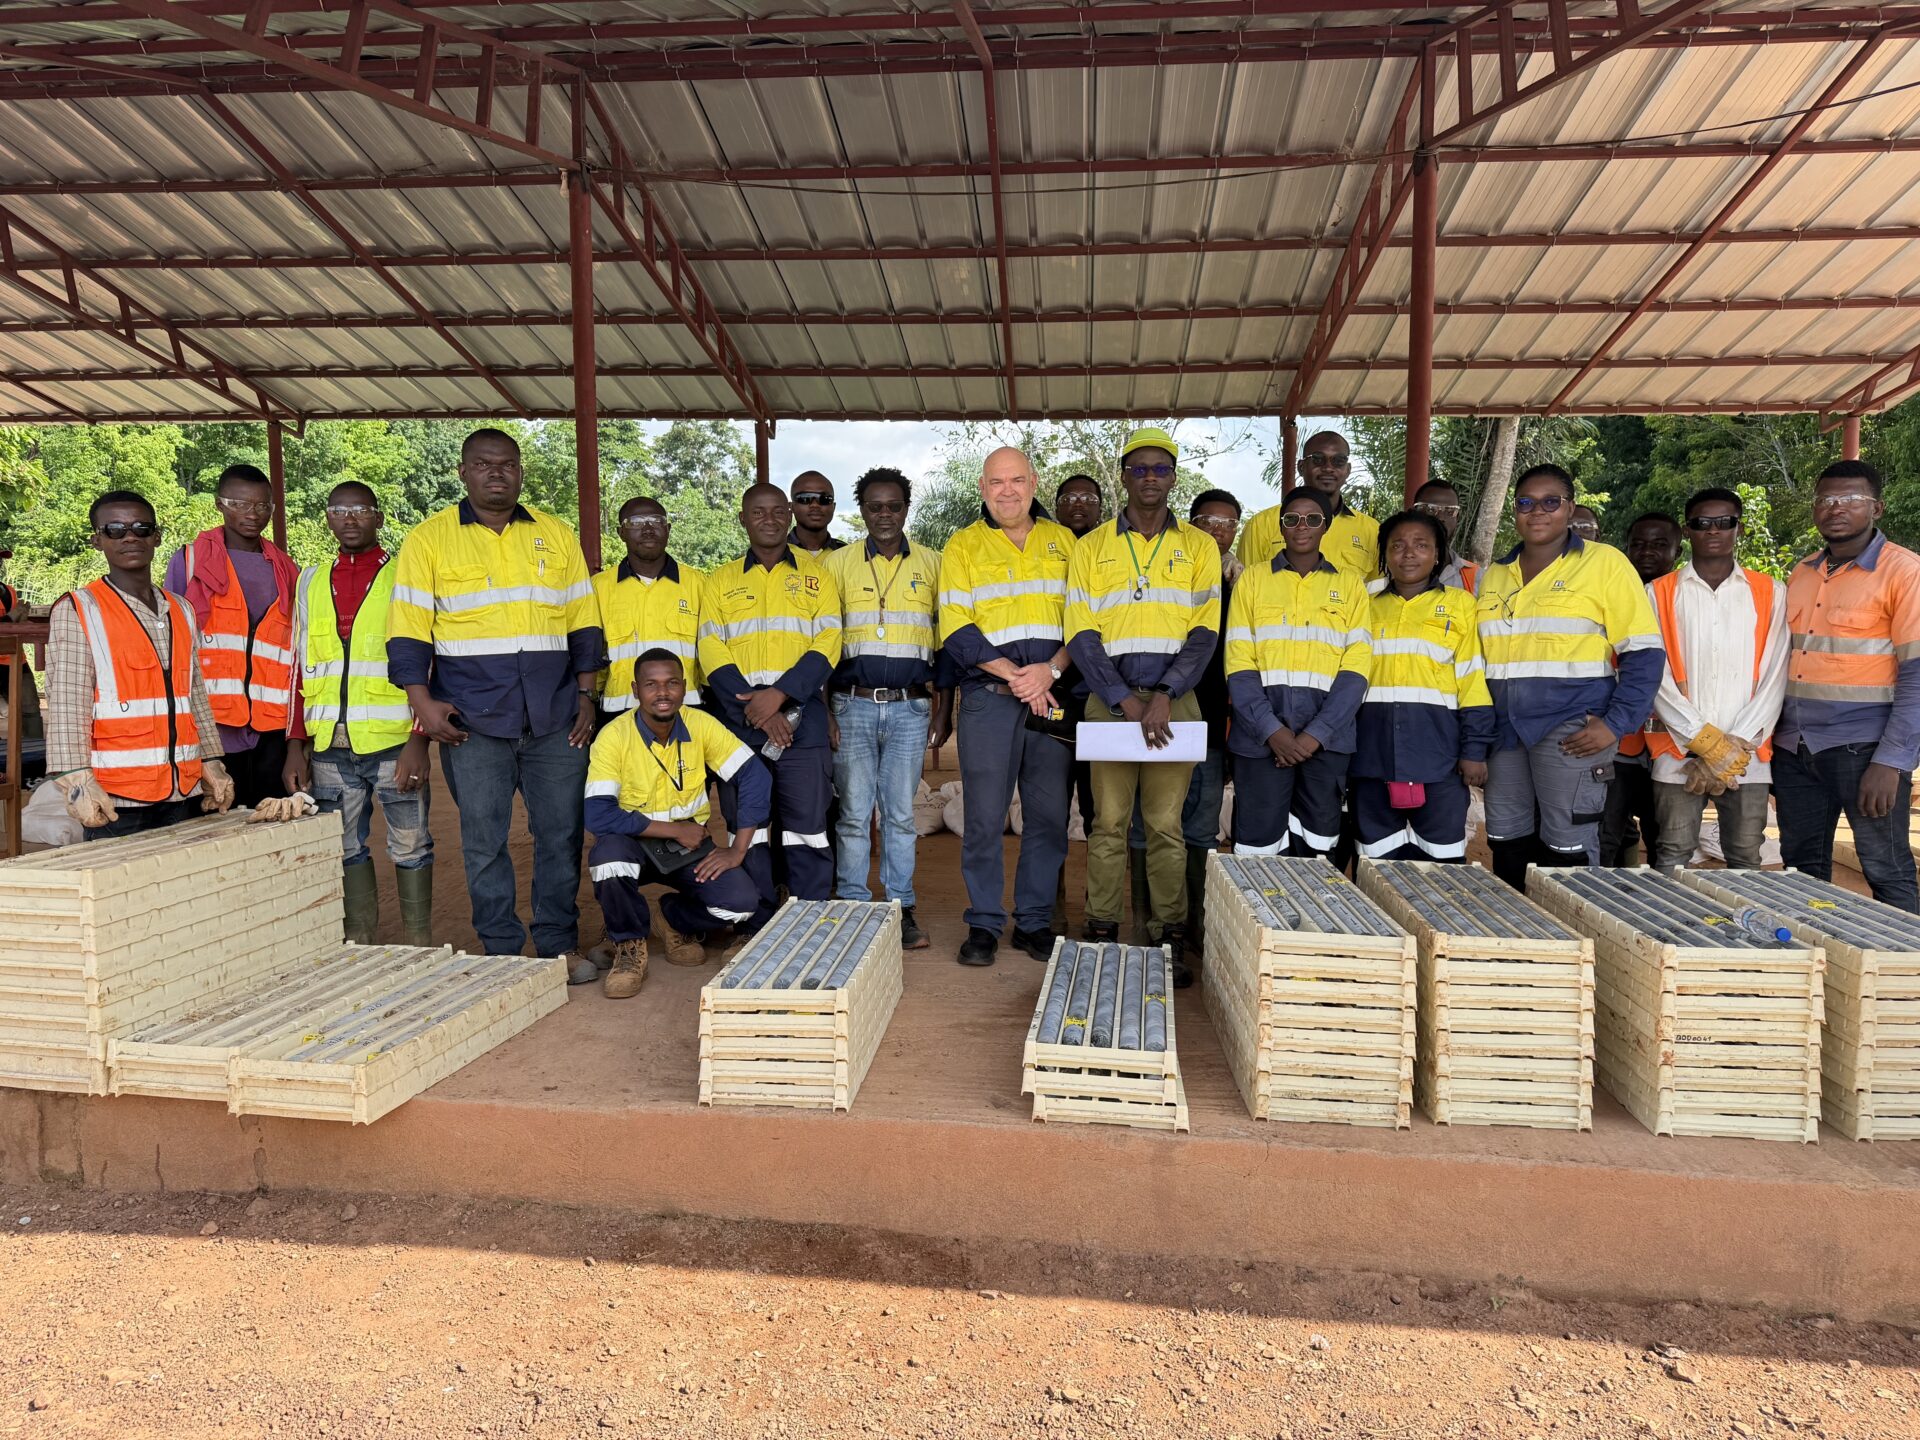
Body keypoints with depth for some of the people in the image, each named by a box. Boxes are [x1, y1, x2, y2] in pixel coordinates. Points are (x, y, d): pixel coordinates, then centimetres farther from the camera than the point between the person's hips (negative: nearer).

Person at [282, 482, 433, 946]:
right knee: (345, 849, 9)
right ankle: (359, 946, 20)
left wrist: (418, 739, -10)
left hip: (393, 739, -4)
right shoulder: (311, 581, 14)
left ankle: (420, 948, 10)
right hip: (329, 746, 4)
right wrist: (296, 746, 8)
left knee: (410, 846, 1)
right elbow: (300, 669, 15)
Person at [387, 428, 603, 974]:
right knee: (484, 840, 4)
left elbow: (584, 622, 12)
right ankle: (502, 951, 16)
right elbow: (407, 628, 1)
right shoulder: (429, 539, 4)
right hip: (472, 720, -2)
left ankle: (559, 944, 18)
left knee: (560, 834, 5)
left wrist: (586, 694, 5)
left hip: (555, 718, 2)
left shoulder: (557, 534, 11)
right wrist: (422, 701, -9)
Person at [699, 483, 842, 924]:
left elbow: (827, 644, 0)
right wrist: (755, 710, -10)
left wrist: (779, 696, -14)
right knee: (745, 825, 5)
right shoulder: (720, 580, 13)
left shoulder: (816, 575, 11)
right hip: (738, 717, 1)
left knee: (807, 822, -2)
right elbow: (711, 651, 2)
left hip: (802, 716, -1)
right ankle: (756, 927, 15)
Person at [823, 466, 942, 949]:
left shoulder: (932, 565, 8)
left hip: (910, 707, 1)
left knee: (901, 813, 6)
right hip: (853, 705, 0)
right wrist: (823, 708, -1)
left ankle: (902, 910, 14)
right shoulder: (838, 563, 6)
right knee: (854, 812, 3)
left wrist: (943, 702, 4)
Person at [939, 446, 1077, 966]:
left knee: (1049, 815, 5)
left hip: (1053, 697, 2)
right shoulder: (962, 547, 7)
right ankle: (984, 924, 12)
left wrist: (1050, 670, -10)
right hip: (987, 696, -2)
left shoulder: (1063, 542, 13)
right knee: (984, 817, -1)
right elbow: (956, 630, -2)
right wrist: (1013, 675, -12)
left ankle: (1035, 922, 17)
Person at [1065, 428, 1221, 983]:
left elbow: (1205, 631, 3)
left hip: (1175, 699, 0)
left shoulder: (1198, 546, 11)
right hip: (1109, 698, 0)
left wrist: (1165, 695, -11)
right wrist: (1124, 699, -10)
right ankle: (1101, 934, 9)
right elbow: (1081, 634, 1)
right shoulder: (1092, 547, 9)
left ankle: (1171, 938, 9)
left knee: (1166, 824, 1)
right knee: (1109, 822, 1)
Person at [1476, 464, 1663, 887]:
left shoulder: (1605, 563, -1)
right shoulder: (1493, 575, 14)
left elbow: (1644, 653, -3)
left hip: (1573, 731, -5)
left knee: (1568, 851, -3)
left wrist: (1616, 724, -12)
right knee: (1507, 851, 9)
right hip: (1504, 733, 5)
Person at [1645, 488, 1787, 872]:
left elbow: (1774, 678, 2)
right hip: (1678, 755, -1)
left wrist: (1735, 749, -7)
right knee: (1672, 862, 0)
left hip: (1748, 757, 1)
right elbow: (1655, 677, -2)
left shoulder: (1771, 594, 9)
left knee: (1746, 862, 4)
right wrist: (1709, 744, -9)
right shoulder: (1659, 593, 6)